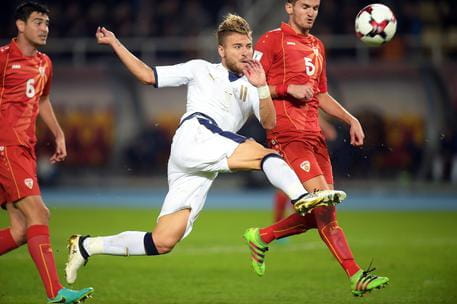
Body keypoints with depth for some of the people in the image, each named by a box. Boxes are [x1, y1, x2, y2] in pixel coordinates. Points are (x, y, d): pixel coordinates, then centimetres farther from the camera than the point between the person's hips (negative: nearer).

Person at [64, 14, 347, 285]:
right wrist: (115, 43, 16)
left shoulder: (249, 88, 28)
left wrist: (262, 88, -2)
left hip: (204, 170, 4)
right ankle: (302, 198, -45)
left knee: (163, 243, -4)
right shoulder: (201, 70, 20)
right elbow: (148, 75, 20)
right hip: (194, 138, -4)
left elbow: (269, 122, 12)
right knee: (265, 154, -23)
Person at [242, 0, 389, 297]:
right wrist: (288, 89, -15)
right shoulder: (272, 40, -1)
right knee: (323, 202, -17)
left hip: (314, 135, 8)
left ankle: (261, 237, 23)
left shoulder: (317, 46, 21)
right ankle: (356, 275, -20)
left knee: (320, 212, 2)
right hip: (287, 134, -8)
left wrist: (351, 119, 17)